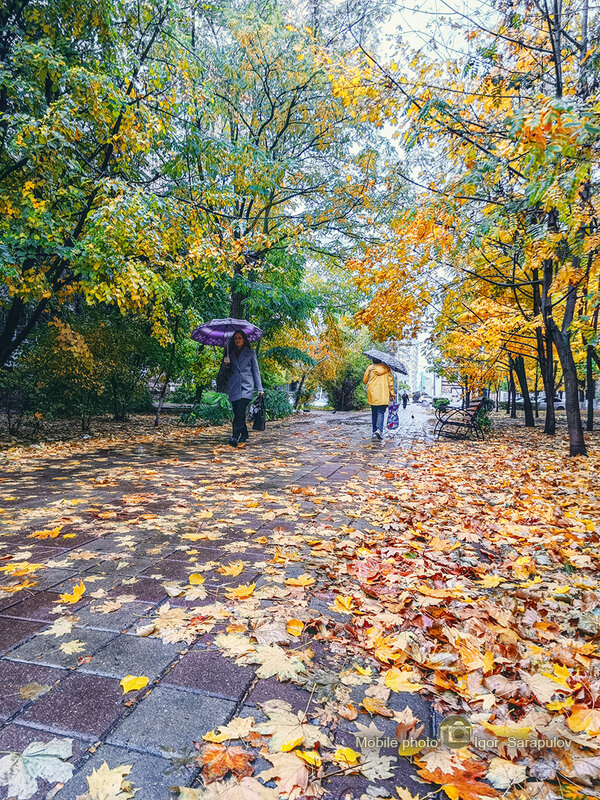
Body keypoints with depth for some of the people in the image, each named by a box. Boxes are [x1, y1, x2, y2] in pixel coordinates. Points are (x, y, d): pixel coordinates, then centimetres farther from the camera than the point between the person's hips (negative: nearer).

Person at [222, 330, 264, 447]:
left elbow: (256, 370, 10)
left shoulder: (250, 352, 10)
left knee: (240, 411, -18)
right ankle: (244, 434, 18)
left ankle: (235, 437, -22)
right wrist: (226, 363, -3)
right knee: (237, 412, 2)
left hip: (246, 385, -3)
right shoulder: (231, 353, 17)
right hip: (234, 385, 4)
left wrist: (259, 388, 4)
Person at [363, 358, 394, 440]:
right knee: (381, 412, -2)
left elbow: (364, 381, 7)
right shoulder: (386, 368, 9)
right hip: (383, 395, 0)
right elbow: (390, 381, 7)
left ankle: (375, 431, 7)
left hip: (373, 394, 0)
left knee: (374, 413, 9)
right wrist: (392, 393, 10)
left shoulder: (370, 368, 4)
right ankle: (379, 429, -22)